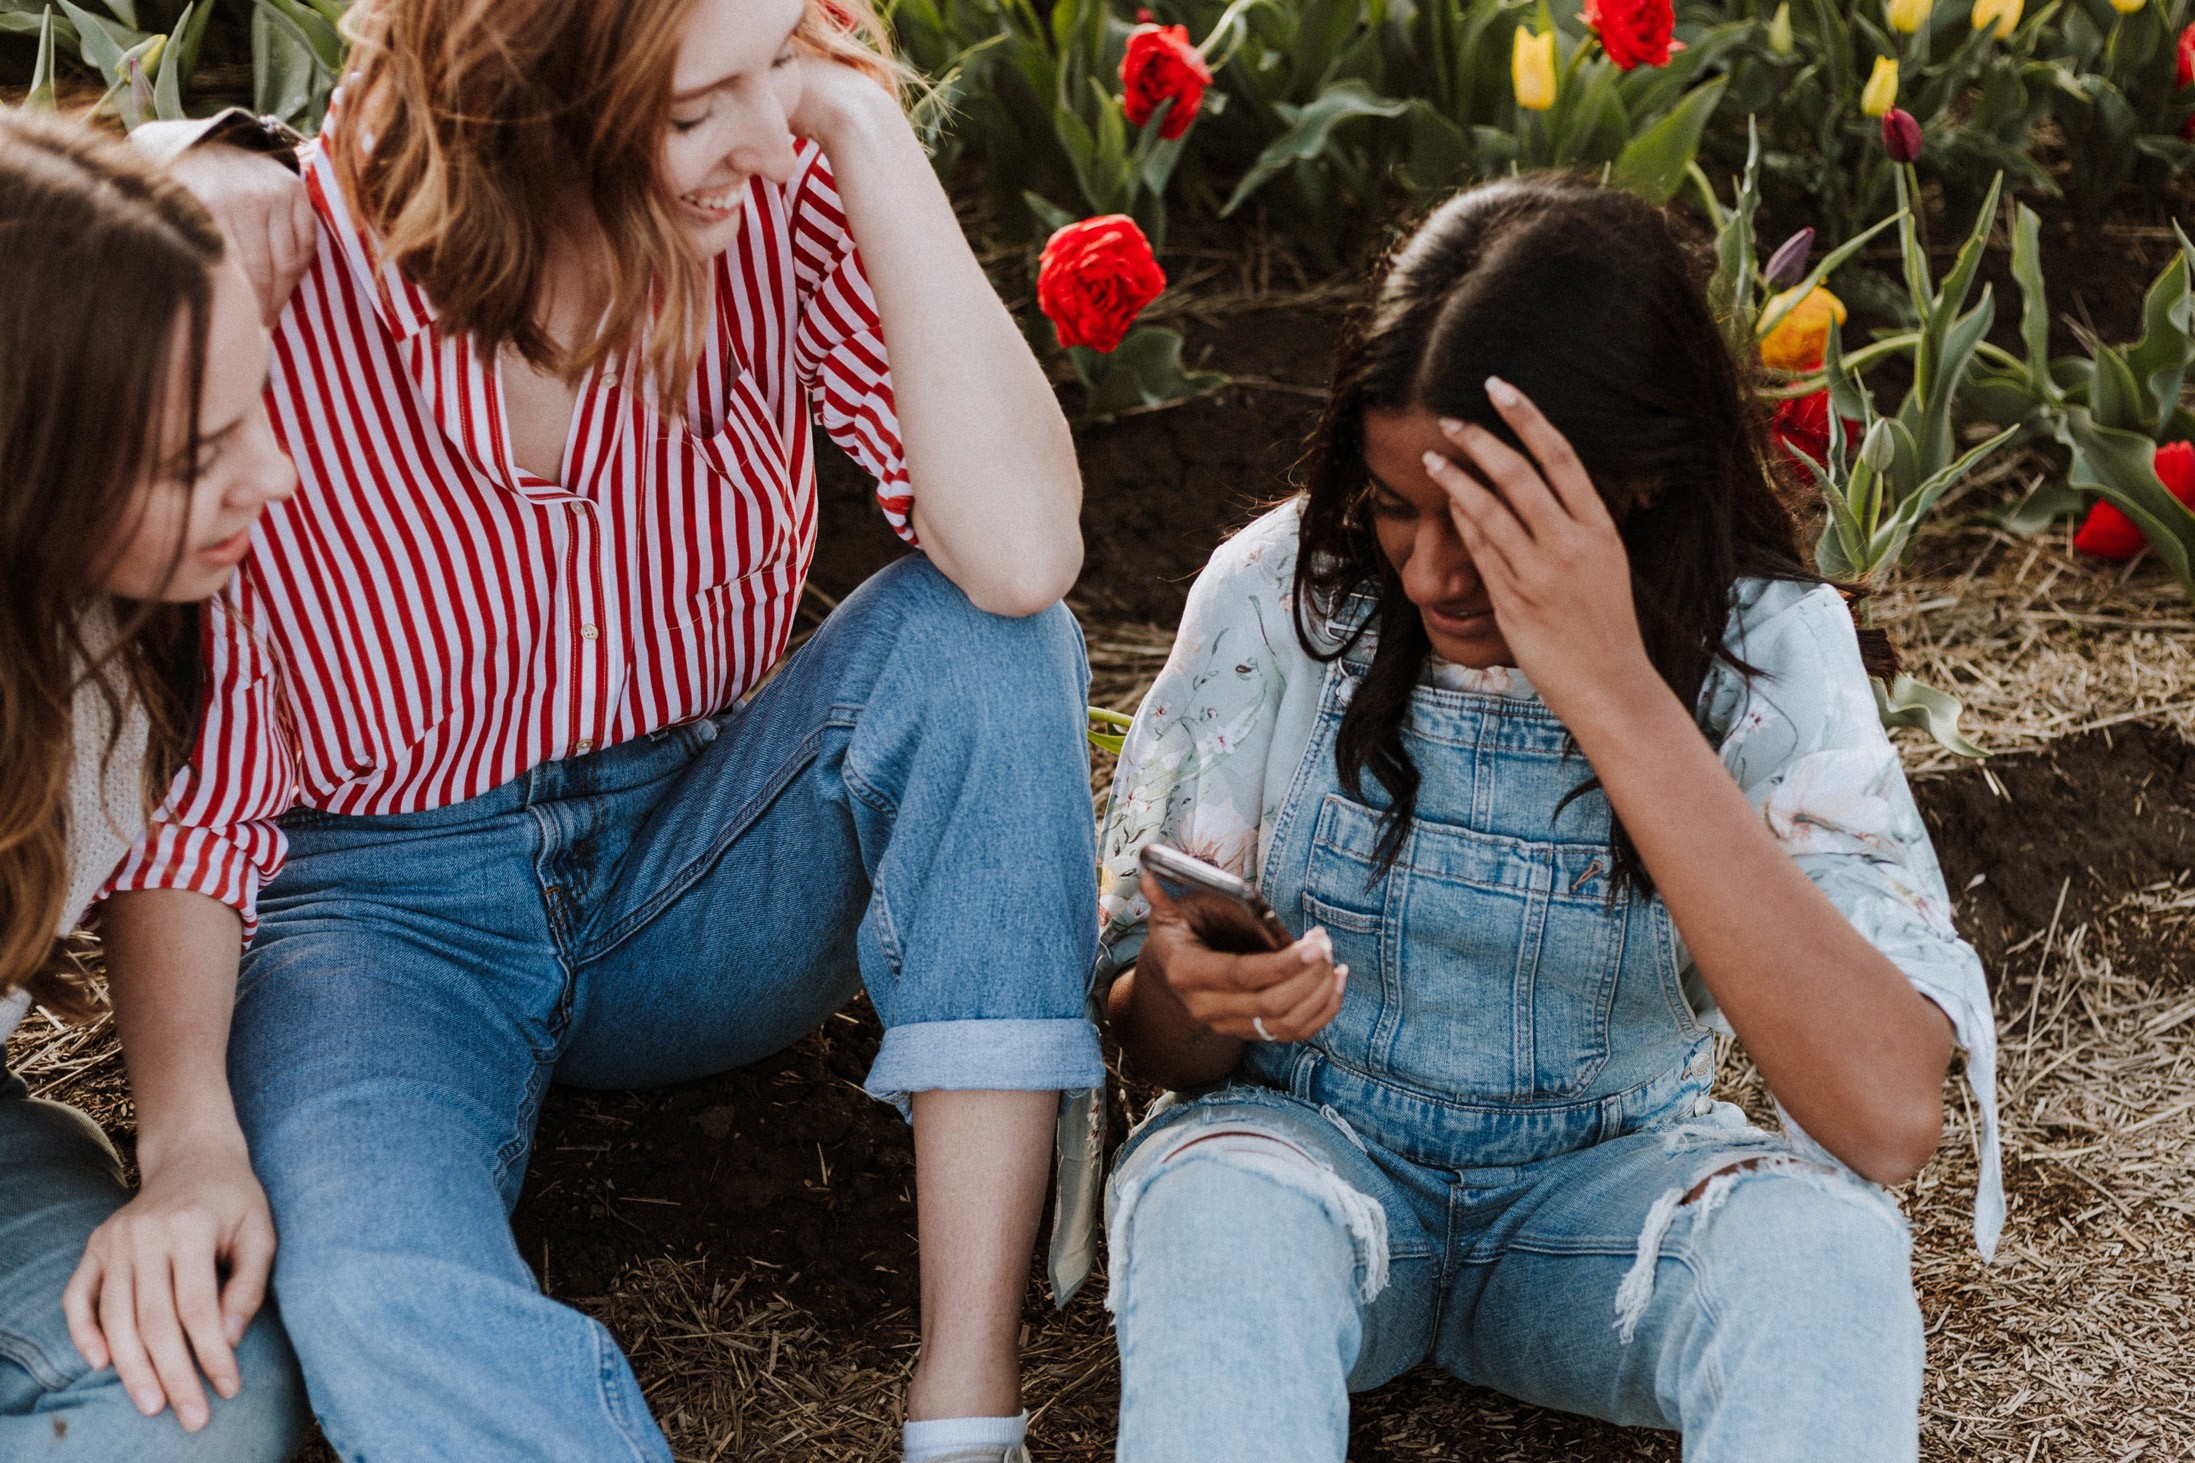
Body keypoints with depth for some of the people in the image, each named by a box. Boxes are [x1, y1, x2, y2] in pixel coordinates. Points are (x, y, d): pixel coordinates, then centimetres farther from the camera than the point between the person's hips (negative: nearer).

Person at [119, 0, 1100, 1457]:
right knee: (377, 1295, -35)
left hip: (696, 868, 3)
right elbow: (188, 798, -13)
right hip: (392, 908, -3)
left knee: (983, 635, -26)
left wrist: (869, 132, -30)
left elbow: (1020, 554, -29)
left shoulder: (774, 197, -15)